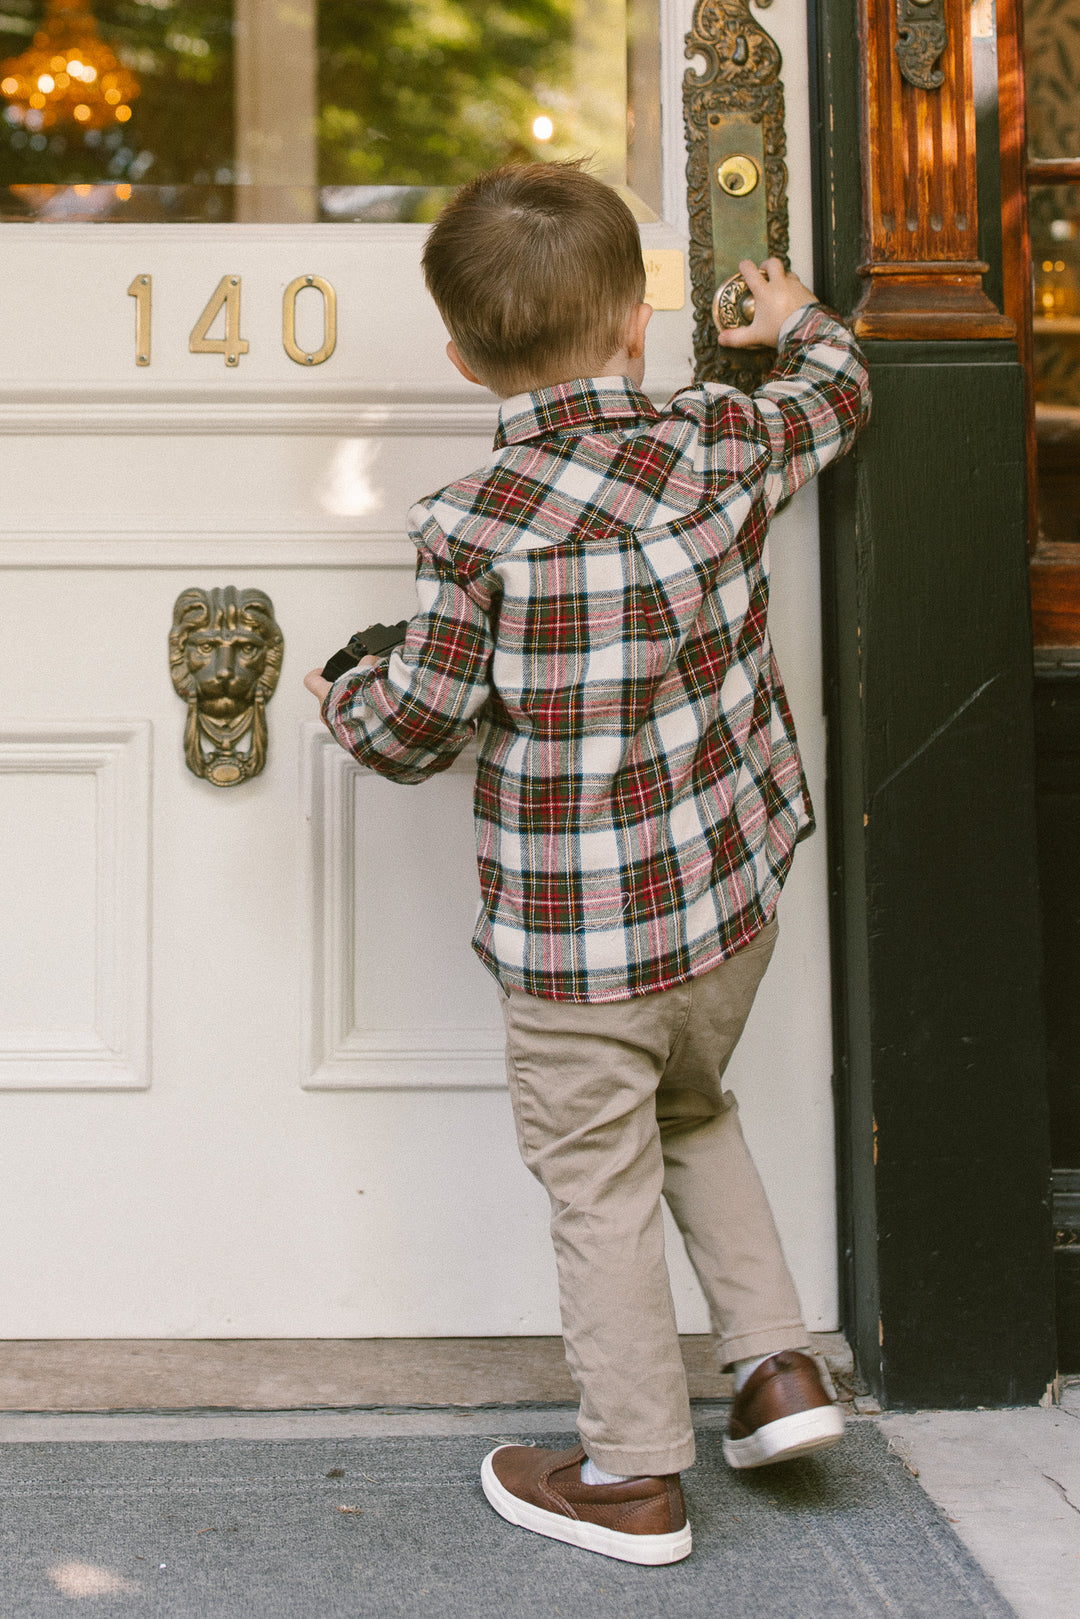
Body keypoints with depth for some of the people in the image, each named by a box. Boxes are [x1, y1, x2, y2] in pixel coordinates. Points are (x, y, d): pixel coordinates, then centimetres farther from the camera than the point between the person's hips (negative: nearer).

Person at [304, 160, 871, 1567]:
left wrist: (340, 698, 13)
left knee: (603, 1190, 10)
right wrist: (795, 318, 37)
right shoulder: (726, 445, -7)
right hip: (732, 898, 6)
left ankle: (635, 1477, 23)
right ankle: (778, 1360, 28)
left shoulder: (473, 526, -19)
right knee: (694, 1110, 30)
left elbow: (419, 729, -9)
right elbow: (837, 391, 16)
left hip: (576, 941, -5)